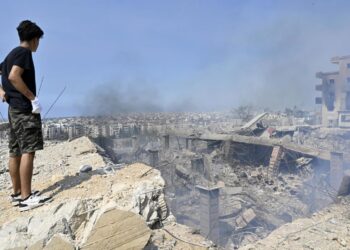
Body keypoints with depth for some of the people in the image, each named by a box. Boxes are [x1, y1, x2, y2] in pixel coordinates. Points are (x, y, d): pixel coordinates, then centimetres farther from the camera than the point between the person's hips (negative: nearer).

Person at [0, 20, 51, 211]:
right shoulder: (24, 52, -7)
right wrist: (33, 98, -18)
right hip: (25, 108, -10)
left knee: (16, 152, 10)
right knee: (28, 151, -11)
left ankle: (17, 193, 18)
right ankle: (26, 198, -10)